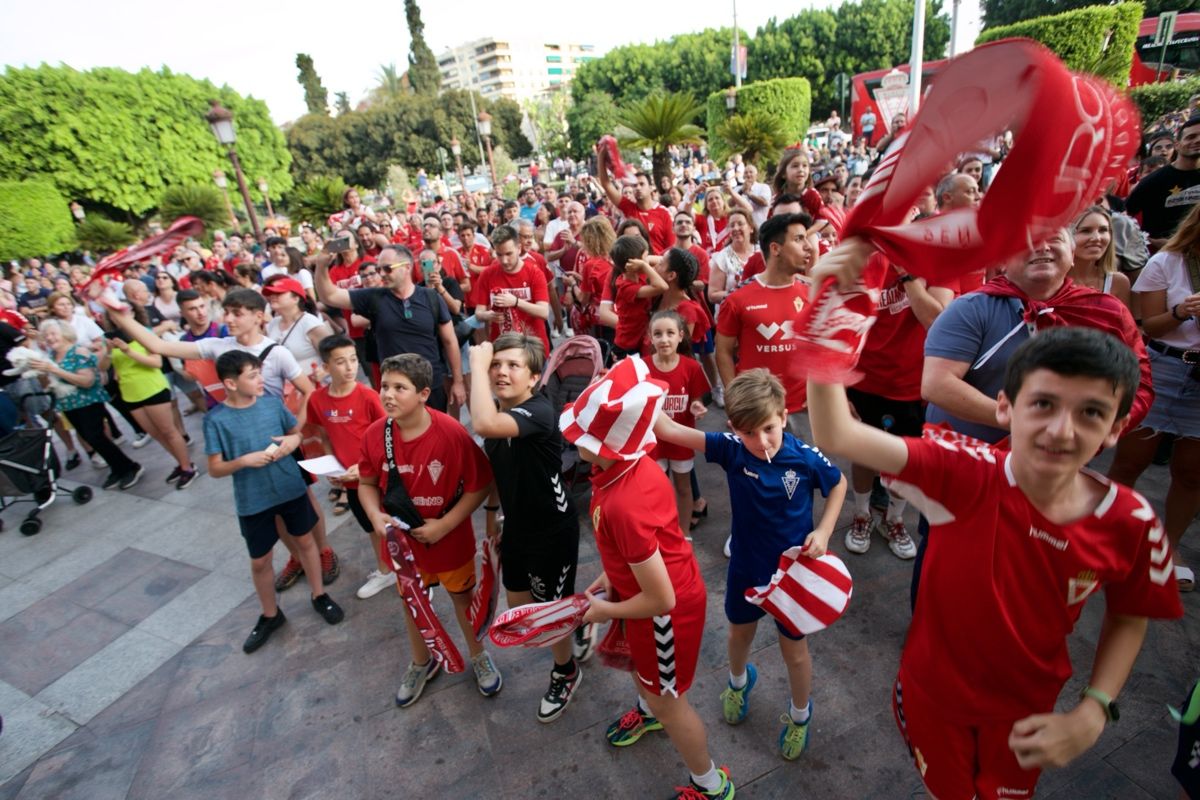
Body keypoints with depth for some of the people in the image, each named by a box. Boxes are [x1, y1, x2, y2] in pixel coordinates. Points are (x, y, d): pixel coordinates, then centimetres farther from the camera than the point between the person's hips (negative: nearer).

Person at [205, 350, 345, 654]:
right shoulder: (216, 420, -14)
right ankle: (270, 615, 38)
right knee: (260, 561, 14)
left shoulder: (272, 403, -8)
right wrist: (245, 460, -26)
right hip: (253, 502, -1)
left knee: (304, 541, 18)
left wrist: (293, 440, -14)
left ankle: (320, 596, 40)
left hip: (292, 489, 2)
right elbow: (214, 469, -10)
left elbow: (296, 431, 7)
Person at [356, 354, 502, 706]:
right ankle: (421, 663, 53)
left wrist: (444, 525, -22)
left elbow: (480, 485, -19)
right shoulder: (375, 434, -15)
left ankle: (479, 657, 48)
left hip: (450, 539, -3)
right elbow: (367, 484, 0)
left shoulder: (452, 433, -27)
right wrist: (376, 515, -18)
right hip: (402, 539, 4)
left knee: (462, 597, 20)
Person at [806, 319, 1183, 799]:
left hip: (1025, 709, 2)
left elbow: (1128, 619, 0)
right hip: (931, 693, -1)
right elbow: (836, 437, -42)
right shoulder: (965, 475, -29)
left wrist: (1093, 713, -11)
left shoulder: (1130, 523, -20)